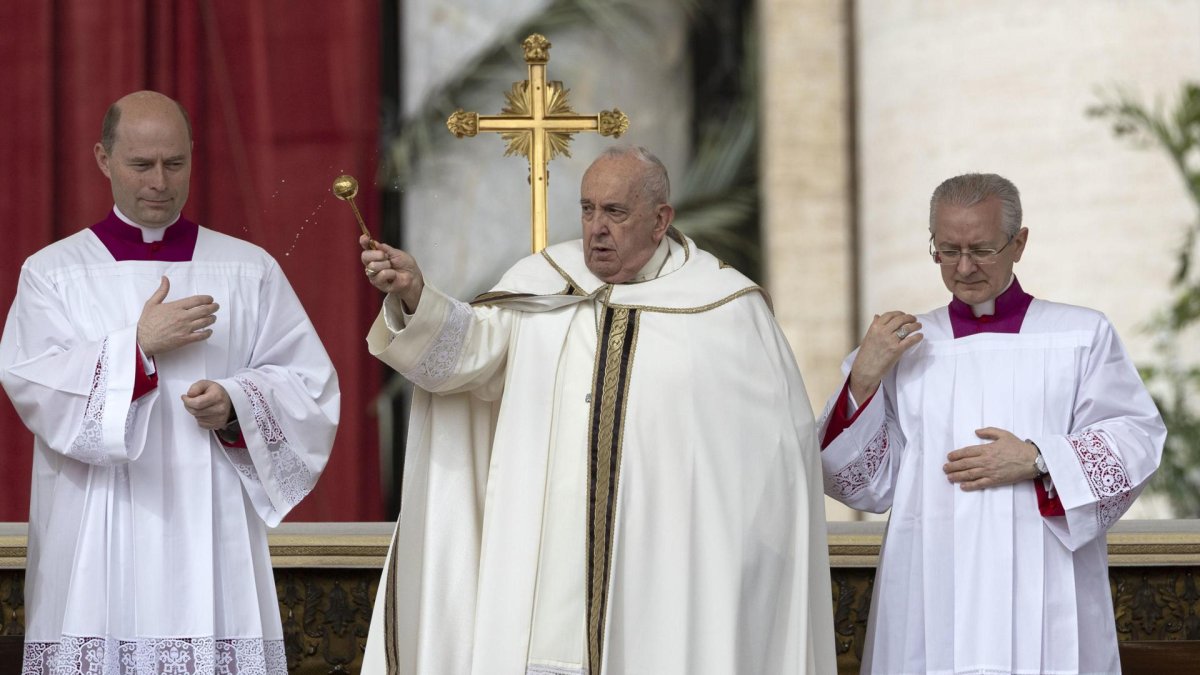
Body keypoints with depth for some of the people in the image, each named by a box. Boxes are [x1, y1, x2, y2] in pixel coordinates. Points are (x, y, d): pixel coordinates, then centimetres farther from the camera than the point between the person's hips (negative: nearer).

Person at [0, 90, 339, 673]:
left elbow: (308, 385, 5)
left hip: (210, 535, 1)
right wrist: (139, 344, -13)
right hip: (98, 549, -1)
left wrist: (236, 405, -13)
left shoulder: (249, 271, 10)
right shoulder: (52, 272, 8)